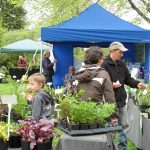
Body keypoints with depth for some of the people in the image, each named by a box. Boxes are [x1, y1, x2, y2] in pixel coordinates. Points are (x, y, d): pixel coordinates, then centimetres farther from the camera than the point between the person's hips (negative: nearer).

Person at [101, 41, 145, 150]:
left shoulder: (121, 64, 10)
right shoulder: (104, 64, -13)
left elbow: (128, 78, 16)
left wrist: (137, 84, 0)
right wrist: (111, 84, -25)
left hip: (121, 100, 7)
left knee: (123, 125, 15)